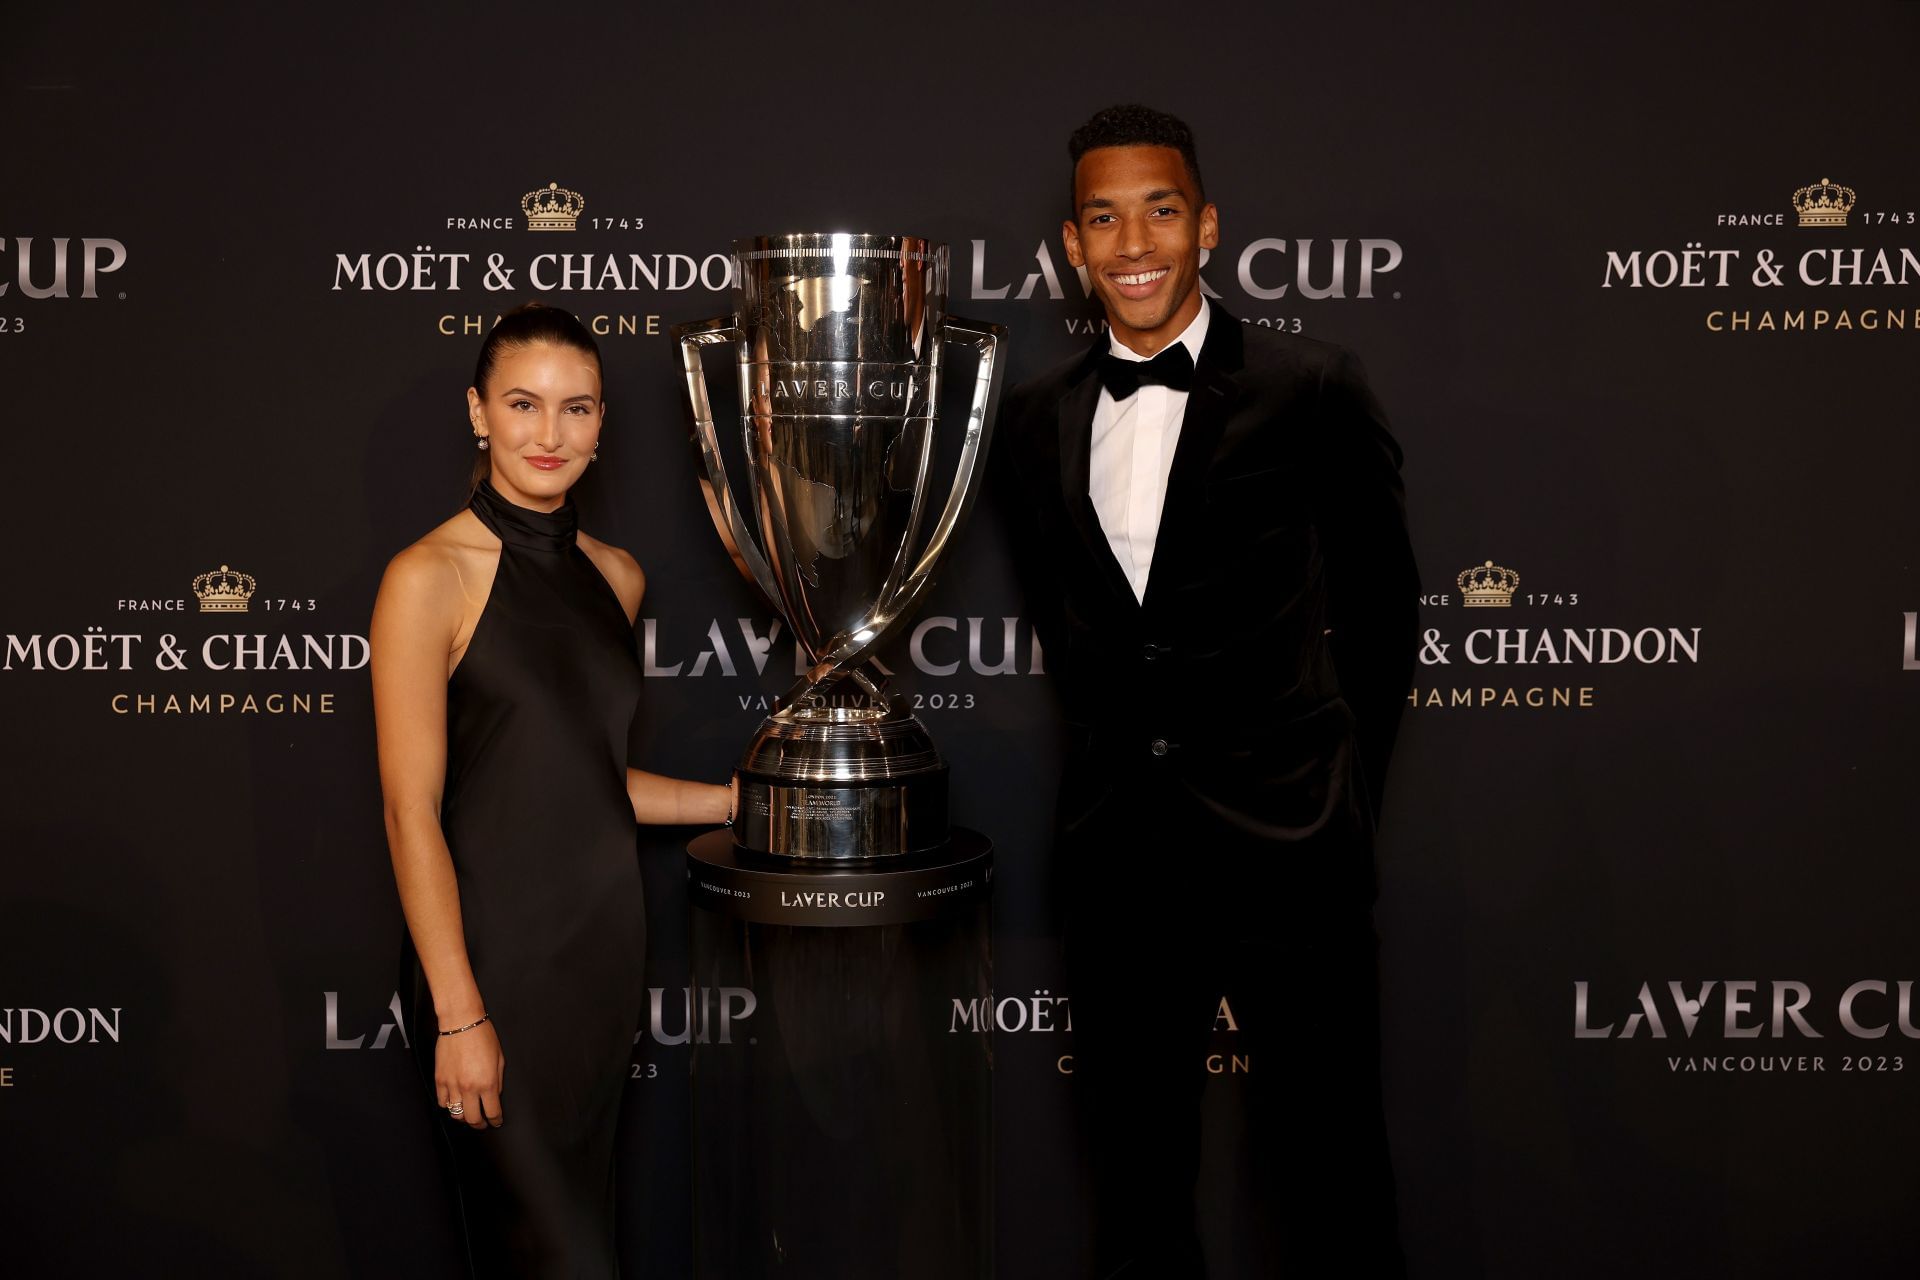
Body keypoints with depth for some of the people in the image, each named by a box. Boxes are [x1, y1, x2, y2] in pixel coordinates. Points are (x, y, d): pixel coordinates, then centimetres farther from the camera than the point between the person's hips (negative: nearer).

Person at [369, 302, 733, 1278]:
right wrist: (459, 1014, -15)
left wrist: (734, 801, 7)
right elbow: (412, 811, -13)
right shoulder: (429, 578, -11)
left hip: (602, 947, 6)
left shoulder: (614, 576, 8)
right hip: (492, 958, -6)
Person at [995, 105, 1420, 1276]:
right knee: (1136, 1177, 15)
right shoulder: (1039, 417, 8)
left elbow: (1382, 610, 3)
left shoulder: (1312, 390, -5)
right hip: (1118, 858, 4)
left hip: (1287, 846, -4)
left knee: (1329, 1177, 5)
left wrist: (1334, 791, 7)